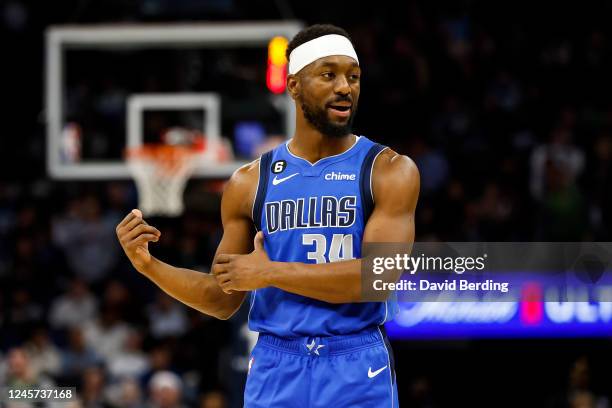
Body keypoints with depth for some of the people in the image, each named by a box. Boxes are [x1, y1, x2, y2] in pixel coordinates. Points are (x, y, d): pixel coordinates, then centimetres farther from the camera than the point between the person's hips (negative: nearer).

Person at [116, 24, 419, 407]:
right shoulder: (250, 183, 8)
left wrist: (271, 273, -13)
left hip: (359, 374, -2)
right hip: (275, 373, 2)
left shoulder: (390, 171, -2)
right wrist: (149, 265, -3)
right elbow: (223, 300, 12)